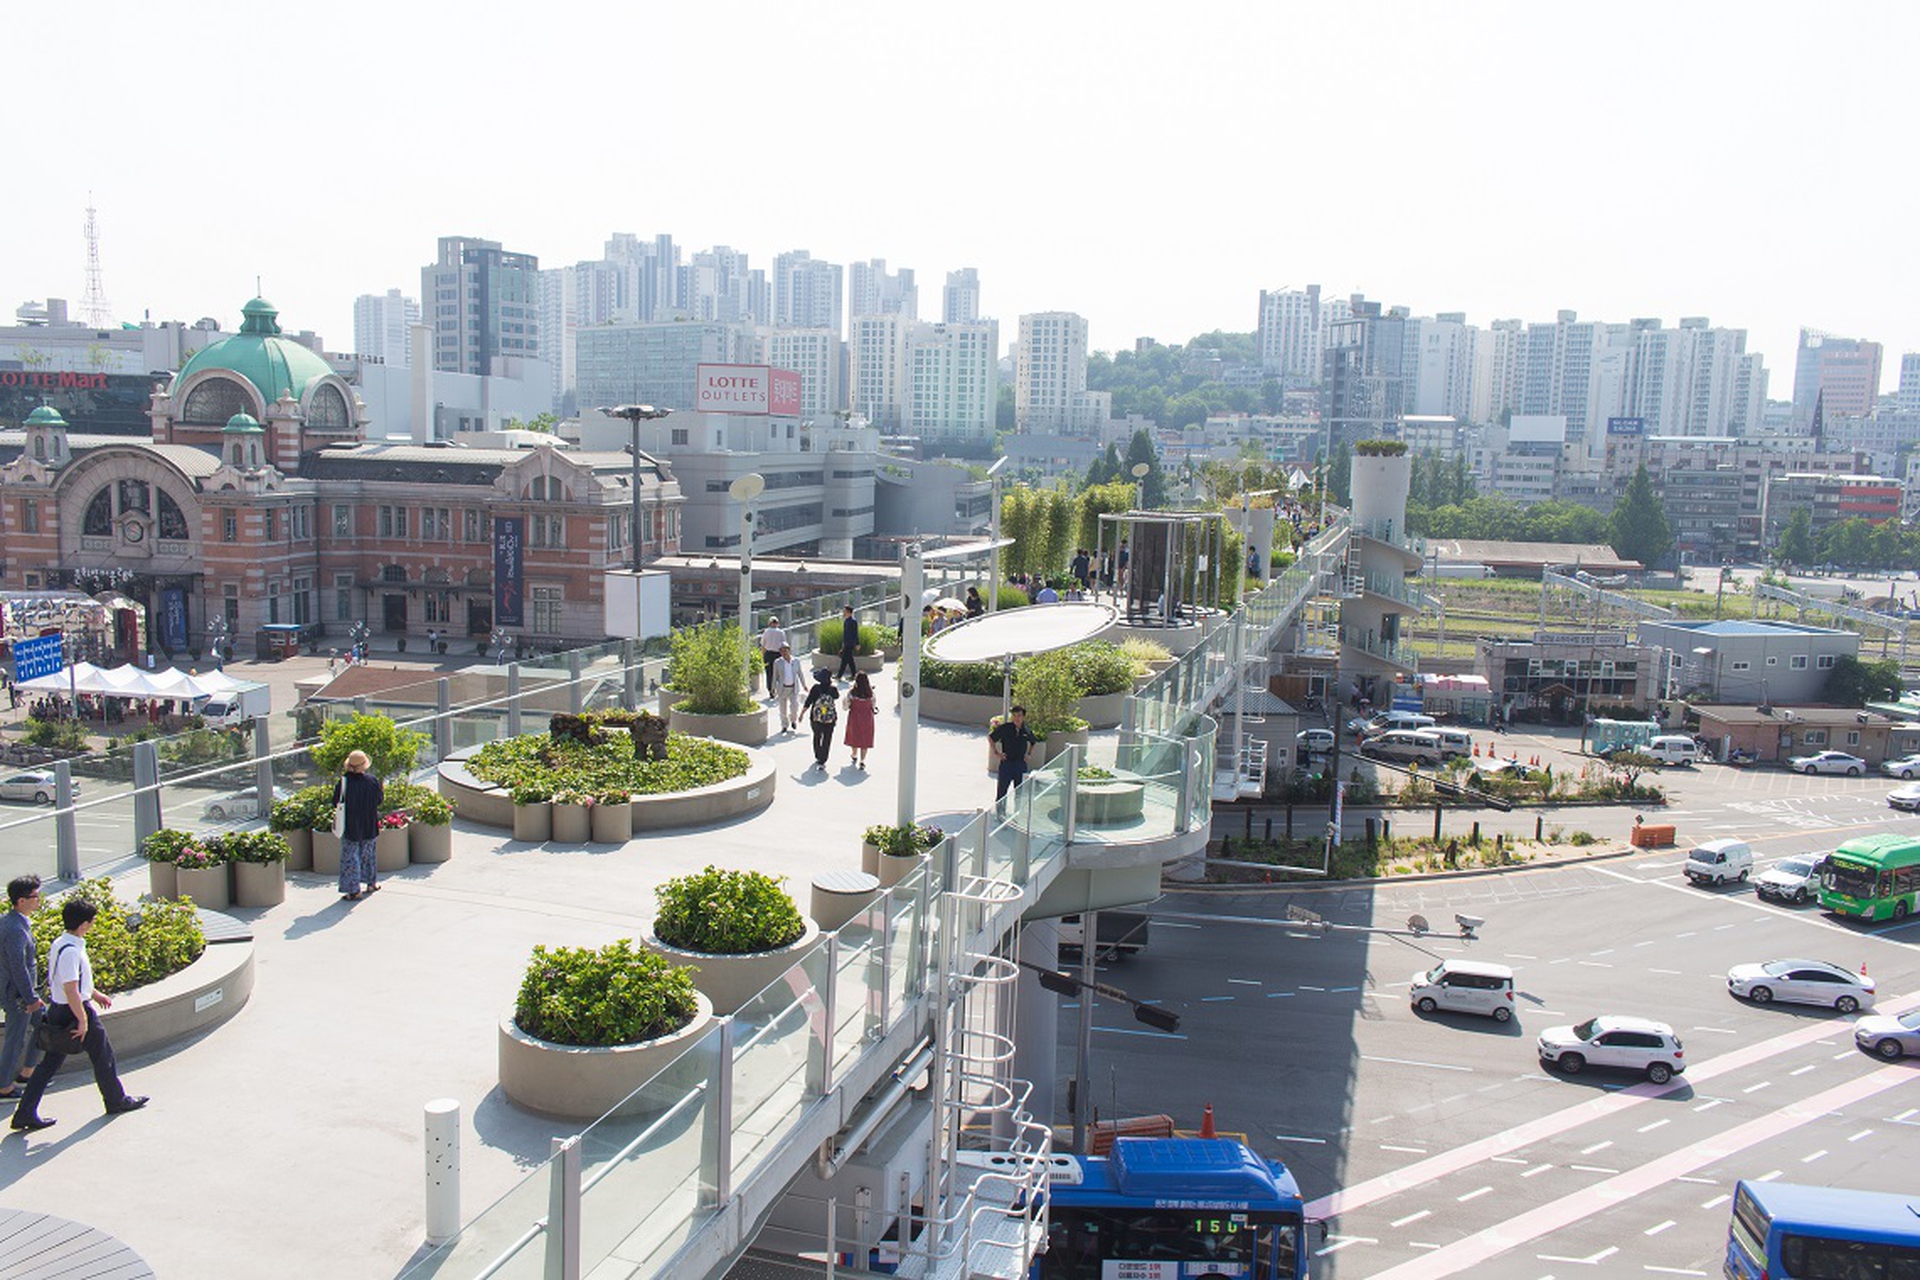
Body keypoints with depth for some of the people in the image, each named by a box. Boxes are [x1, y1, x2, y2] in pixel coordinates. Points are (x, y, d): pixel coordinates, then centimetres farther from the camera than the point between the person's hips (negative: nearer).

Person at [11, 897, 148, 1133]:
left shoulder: (61, 943, 6)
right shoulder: (71, 950, -25)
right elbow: (70, 989, -28)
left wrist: (94, 994, 28)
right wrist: (83, 1020, -23)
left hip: (59, 1012, 9)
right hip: (74, 1011, -9)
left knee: (51, 1062, 12)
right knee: (102, 1057, 9)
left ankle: (25, 1114, 12)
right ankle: (117, 1100, 24)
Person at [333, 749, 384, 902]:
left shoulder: (343, 783, -20)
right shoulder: (372, 781, -12)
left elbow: (336, 803, -9)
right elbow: (379, 799, 0)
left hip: (350, 827, -3)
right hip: (369, 826, 3)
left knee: (350, 857, 5)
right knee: (367, 854, 22)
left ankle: (354, 890, 5)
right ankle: (372, 883, 34)